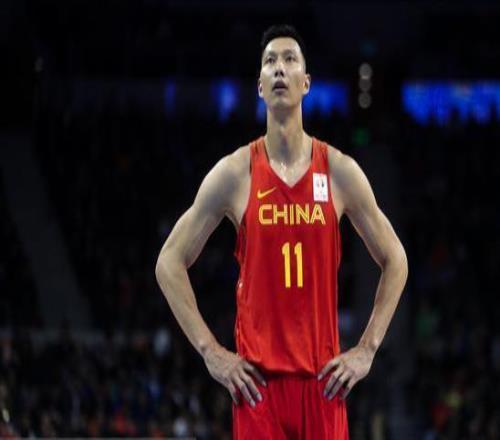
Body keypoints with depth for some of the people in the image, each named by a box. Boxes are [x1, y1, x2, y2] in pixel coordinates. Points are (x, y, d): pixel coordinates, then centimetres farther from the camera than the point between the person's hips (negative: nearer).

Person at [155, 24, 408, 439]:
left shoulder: (340, 171, 4)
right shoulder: (234, 173, 0)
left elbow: (395, 261, 13)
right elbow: (170, 262, 4)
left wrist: (367, 350, 4)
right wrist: (210, 351, -3)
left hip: (323, 376, 1)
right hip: (258, 376, -1)